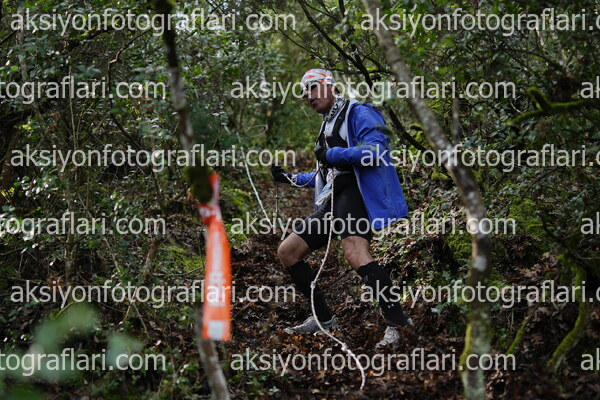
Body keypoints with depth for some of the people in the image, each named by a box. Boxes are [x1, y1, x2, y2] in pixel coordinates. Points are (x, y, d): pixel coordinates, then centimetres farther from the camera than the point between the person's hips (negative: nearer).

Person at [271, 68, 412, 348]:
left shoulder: (358, 112, -1)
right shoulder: (327, 127, 28)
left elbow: (376, 150, -18)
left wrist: (332, 154, -14)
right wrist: (291, 178, 31)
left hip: (355, 193, -10)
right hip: (331, 200, 10)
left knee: (355, 254, -33)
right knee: (287, 252, 6)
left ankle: (396, 322, -27)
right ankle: (323, 319, 12)